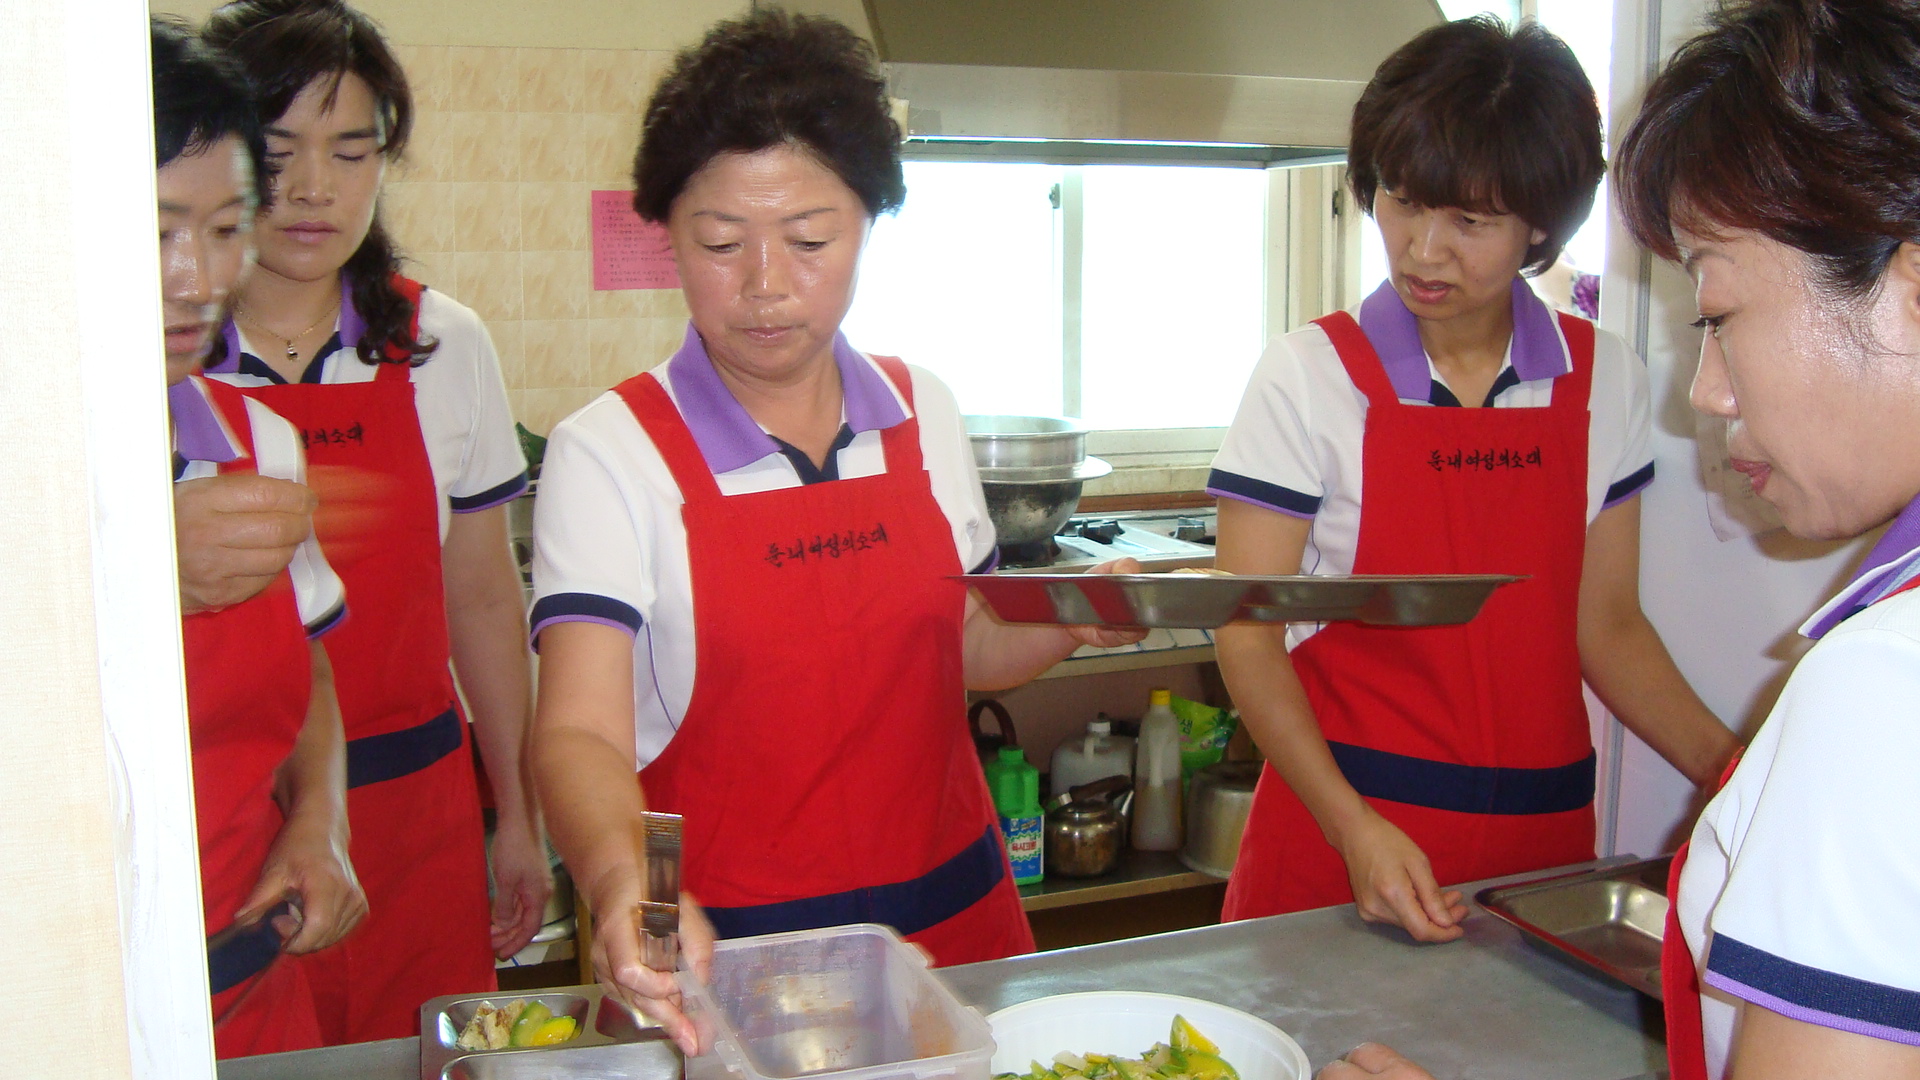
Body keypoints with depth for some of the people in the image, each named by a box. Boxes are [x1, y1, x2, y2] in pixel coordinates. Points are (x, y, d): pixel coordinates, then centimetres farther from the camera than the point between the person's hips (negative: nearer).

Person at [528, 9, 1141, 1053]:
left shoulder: (923, 415, 0)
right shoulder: (610, 452, -13)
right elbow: (579, 731, -21)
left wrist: (1071, 622, -6)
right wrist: (627, 884, -40)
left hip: (949, 911, 4)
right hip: (721, 945, -4)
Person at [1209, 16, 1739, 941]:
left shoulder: (1604, 380, 1)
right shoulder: (1308, 376, -9)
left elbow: (1605, 627, 8)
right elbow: (1249, 636, -10)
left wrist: (1729, 769, -6)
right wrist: (1353, 827, -21)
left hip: (1542, 836, 3)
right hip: (1340, 840, -3)